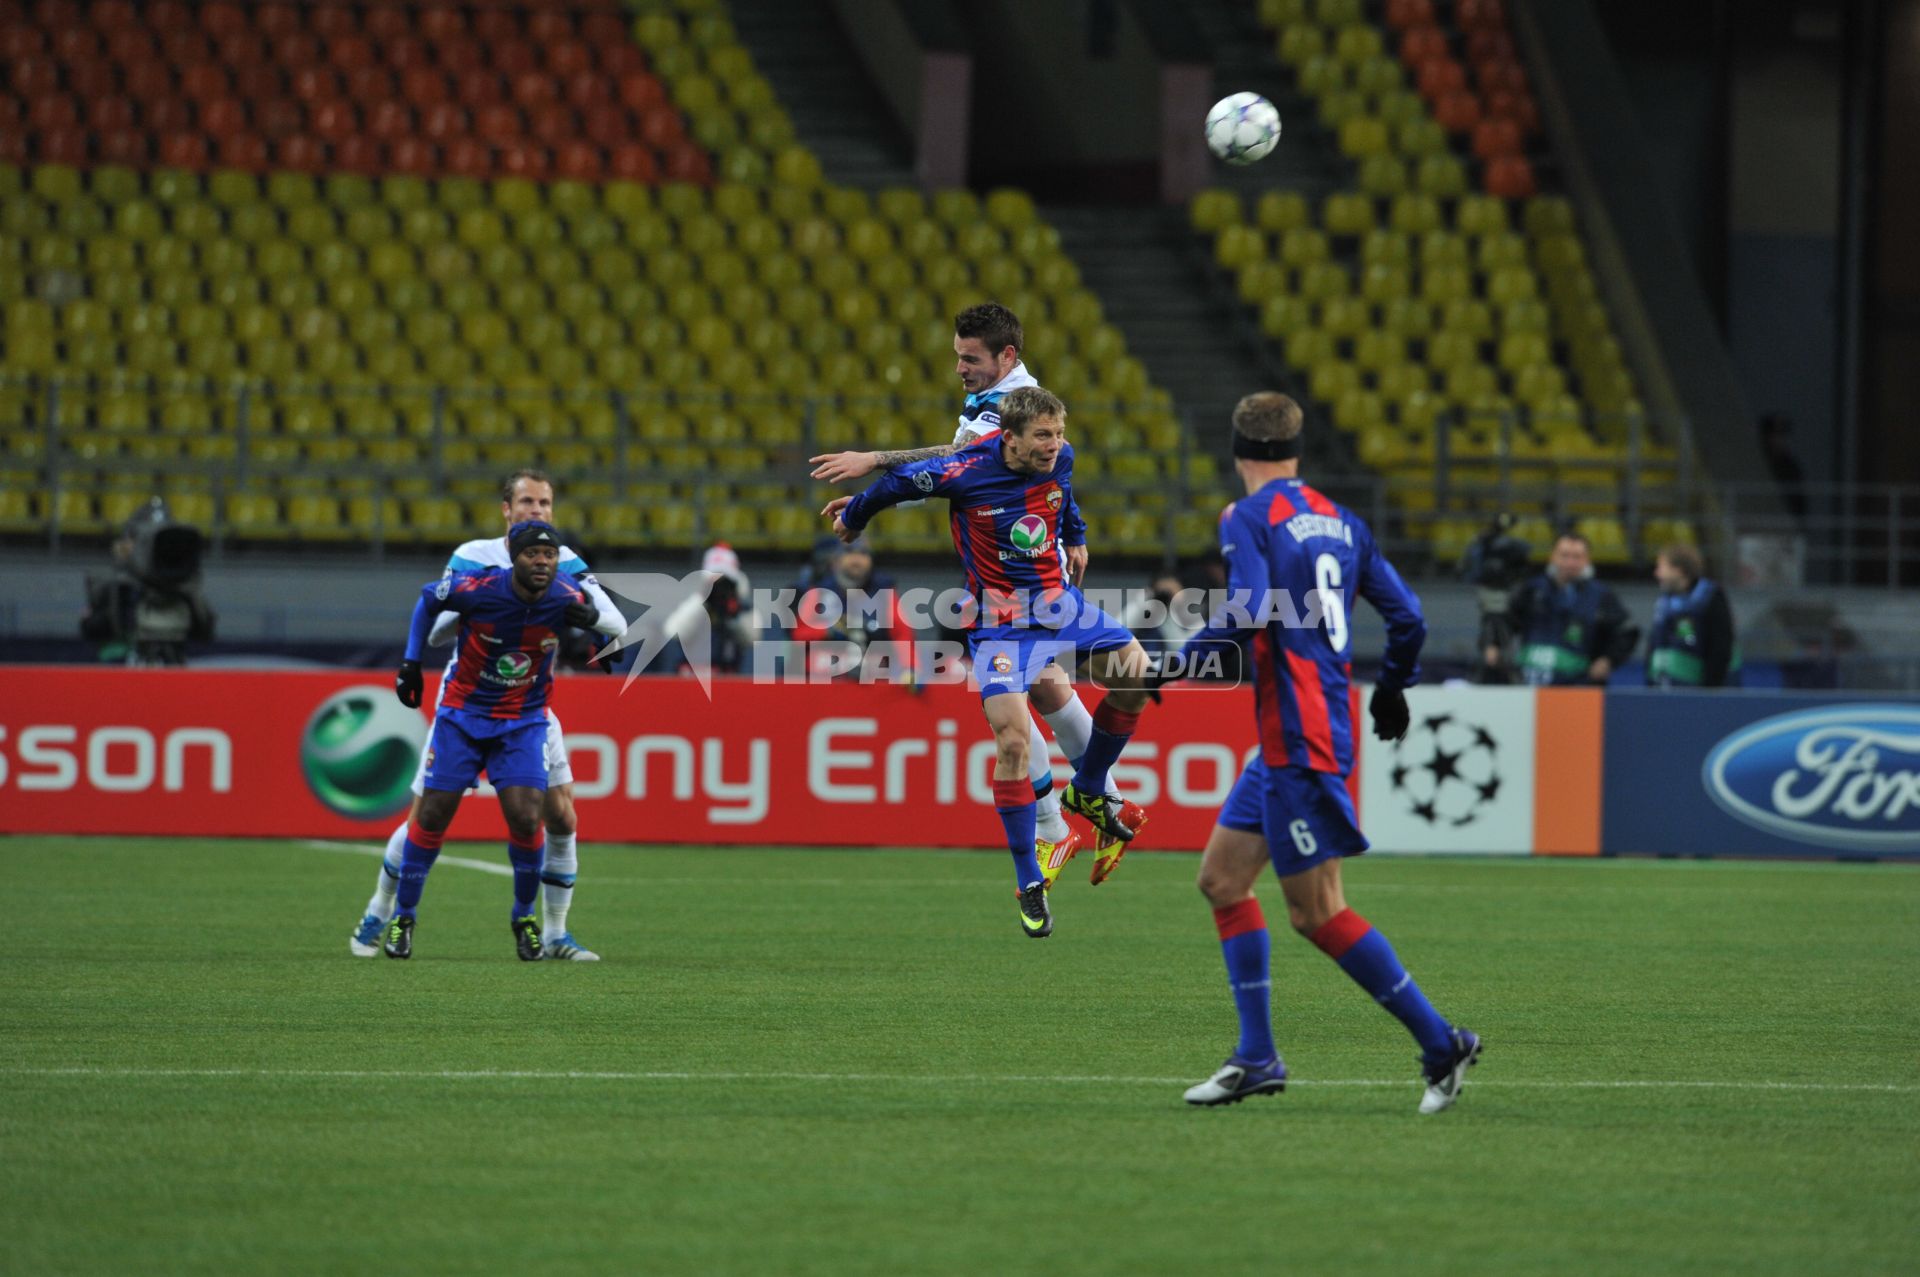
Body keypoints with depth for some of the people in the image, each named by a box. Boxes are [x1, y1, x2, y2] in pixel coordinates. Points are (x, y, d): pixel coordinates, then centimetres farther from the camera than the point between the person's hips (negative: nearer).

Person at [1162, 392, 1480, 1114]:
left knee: (1317, 913, -6)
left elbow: (1248, 609, -23)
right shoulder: (1340, 521, 14)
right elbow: (1406, 616, 13)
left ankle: (1441, 1044, -5)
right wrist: (1391, 689, 29)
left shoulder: (1245, 518, -8)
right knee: (1222, 875, 13)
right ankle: (1257, 1058, 10)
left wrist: (1192, 650, -6)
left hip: (1298, 740, -9)